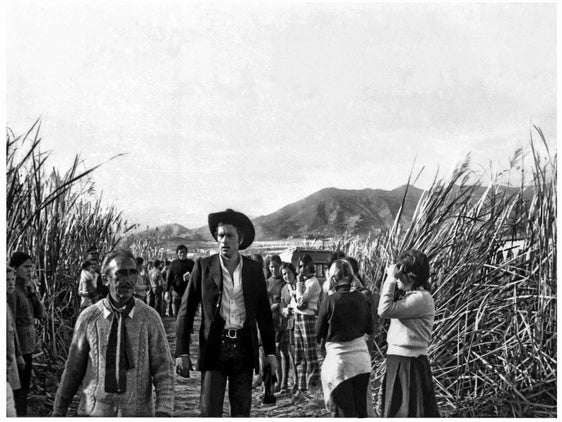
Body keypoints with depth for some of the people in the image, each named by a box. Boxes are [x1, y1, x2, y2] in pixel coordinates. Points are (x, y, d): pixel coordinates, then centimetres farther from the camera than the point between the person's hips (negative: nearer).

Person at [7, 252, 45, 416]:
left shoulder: (27, 288, 10)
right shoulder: (12, 290, -16)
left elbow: (40, 314, 5)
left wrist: (32, 291, -6)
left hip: (28, 347, 9)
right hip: (18, 347, -8)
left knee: (24, 389, 15)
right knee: (19, 390, -3)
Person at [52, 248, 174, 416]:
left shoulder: (150, 318, -6)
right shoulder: (88, 318, -3)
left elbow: (163, 369, -6)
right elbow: (73, 368, 5)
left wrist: (163, 412, -18)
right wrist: (58, 411, 9)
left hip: (137, 411, 0)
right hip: (95, 411, 0)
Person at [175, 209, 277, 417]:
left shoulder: (254, 269, 5)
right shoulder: (203, 266, 0)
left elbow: (264, 313, 10)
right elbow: (186, 311, 1)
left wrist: (270, 352, 7)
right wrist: (182, 352, -5)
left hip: (244, 347, 2)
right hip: (214, 347, -2)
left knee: (242, 412, 8)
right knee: (209, 411, -3)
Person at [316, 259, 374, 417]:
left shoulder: (330, 301, -13)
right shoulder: (362, 299, -2)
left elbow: (319, 334, -3)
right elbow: (369, 329, 10)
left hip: (339, 360, -4)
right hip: (362, 359, 4)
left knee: (343, 411, 4)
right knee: (361, 409, 16)